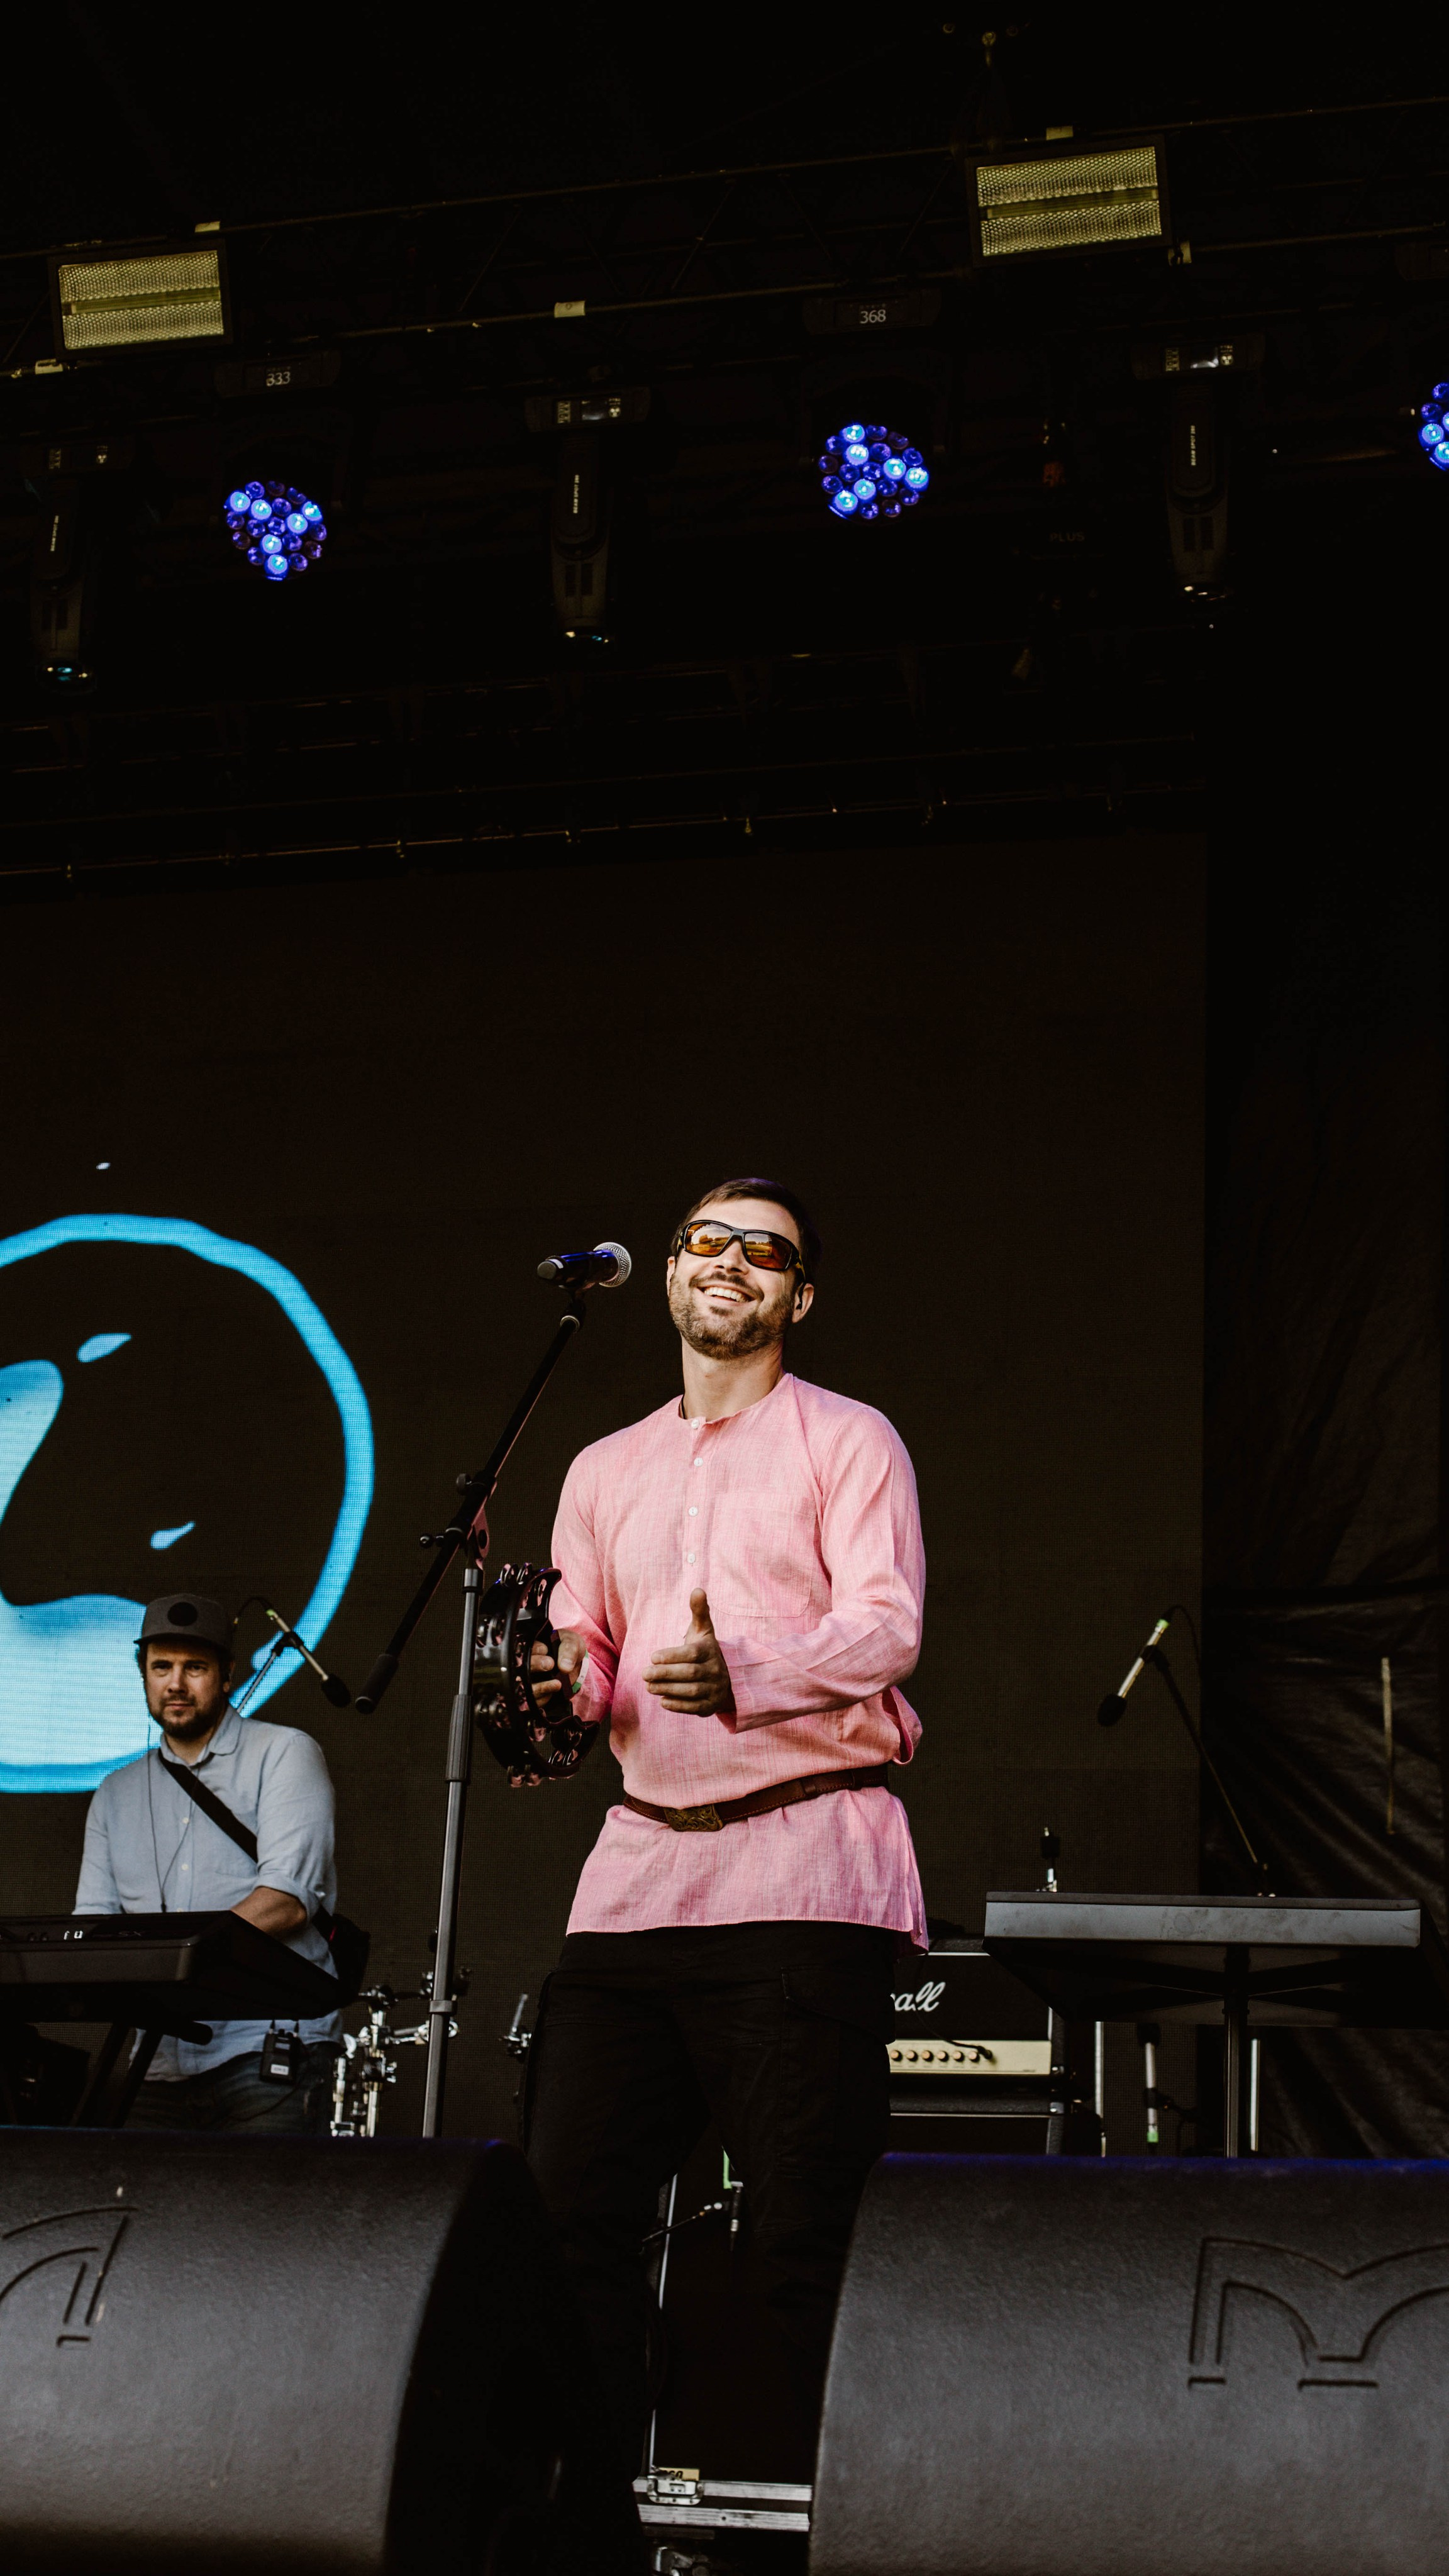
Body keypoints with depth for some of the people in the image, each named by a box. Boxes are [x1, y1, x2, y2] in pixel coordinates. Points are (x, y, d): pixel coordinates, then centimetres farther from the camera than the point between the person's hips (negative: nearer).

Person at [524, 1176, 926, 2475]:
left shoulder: (847, 1440, 5)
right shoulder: (606, 1470, 21)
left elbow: (887, 1625, -9)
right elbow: (581, 1652, 18)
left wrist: (743, 1671, -27)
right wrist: (561, 1683, -7)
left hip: (805, 1859, -5)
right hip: (641, 1858, 5)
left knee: (803, 2231, -6)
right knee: (570, 2192, 1)